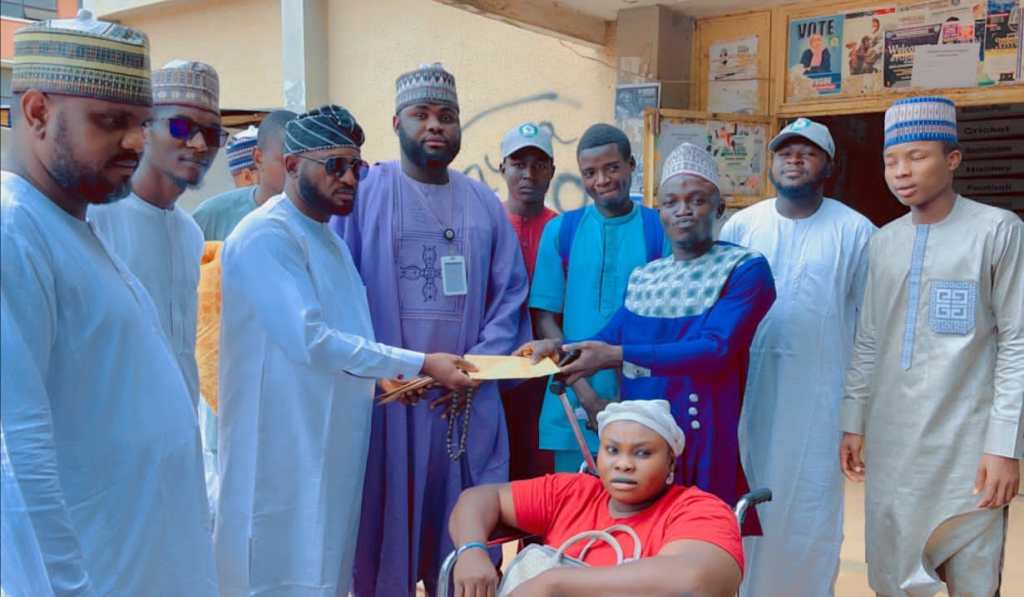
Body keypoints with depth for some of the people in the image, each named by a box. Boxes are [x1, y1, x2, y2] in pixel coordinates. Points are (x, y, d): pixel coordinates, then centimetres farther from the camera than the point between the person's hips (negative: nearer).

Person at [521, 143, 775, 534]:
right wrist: (560, 348, -15)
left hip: (705, 442, -5)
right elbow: (610, 338, 6)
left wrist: (618, 356, -25)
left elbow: (718, 349, -19)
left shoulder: (746, 269, -6)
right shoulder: (642, 277, 13)